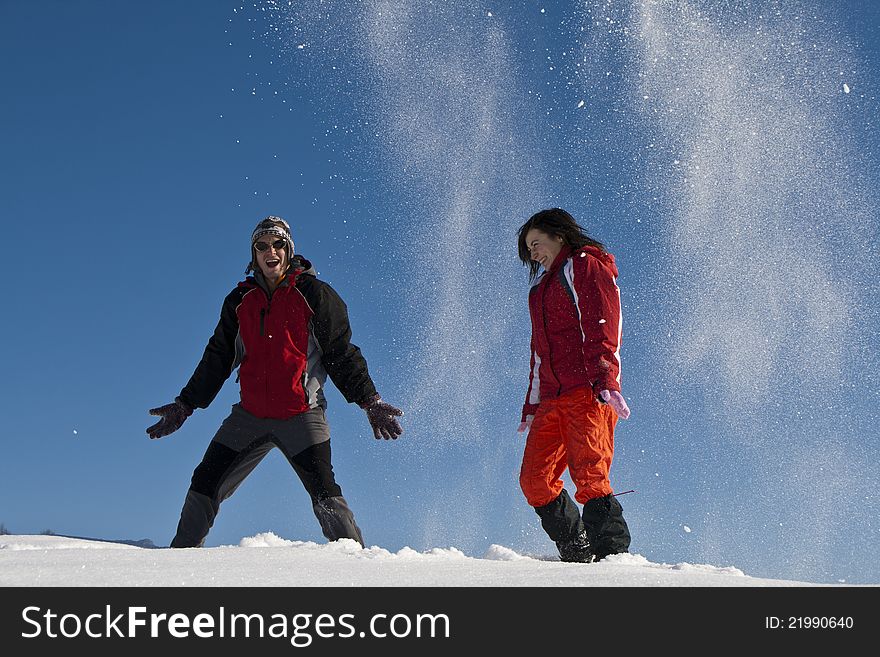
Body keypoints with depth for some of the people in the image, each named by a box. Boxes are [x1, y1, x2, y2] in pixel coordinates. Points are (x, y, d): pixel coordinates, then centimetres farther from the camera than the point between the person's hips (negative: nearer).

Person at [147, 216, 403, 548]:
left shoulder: (314, 294, -1)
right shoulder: (240, 299, 11)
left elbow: (341, 353, 0)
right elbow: (218, 358, 17)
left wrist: (369, 400, -9)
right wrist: (185, 404, 14)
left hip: (301, 416, -4)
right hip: (249, 415, 4)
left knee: (324, 492, -17)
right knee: (204, 486, 3)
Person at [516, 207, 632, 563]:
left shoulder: (586, 267, 4)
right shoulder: (542, 286, 29)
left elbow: (602, 329, -10)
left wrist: (605, 381, -23)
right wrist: (532, 407, 25)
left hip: (587, 392, -8)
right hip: (552, 399, 8)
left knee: (589, 476, -17)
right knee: (534, 480, -3)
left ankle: (613, 553, -15)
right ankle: (578, 556, 3)